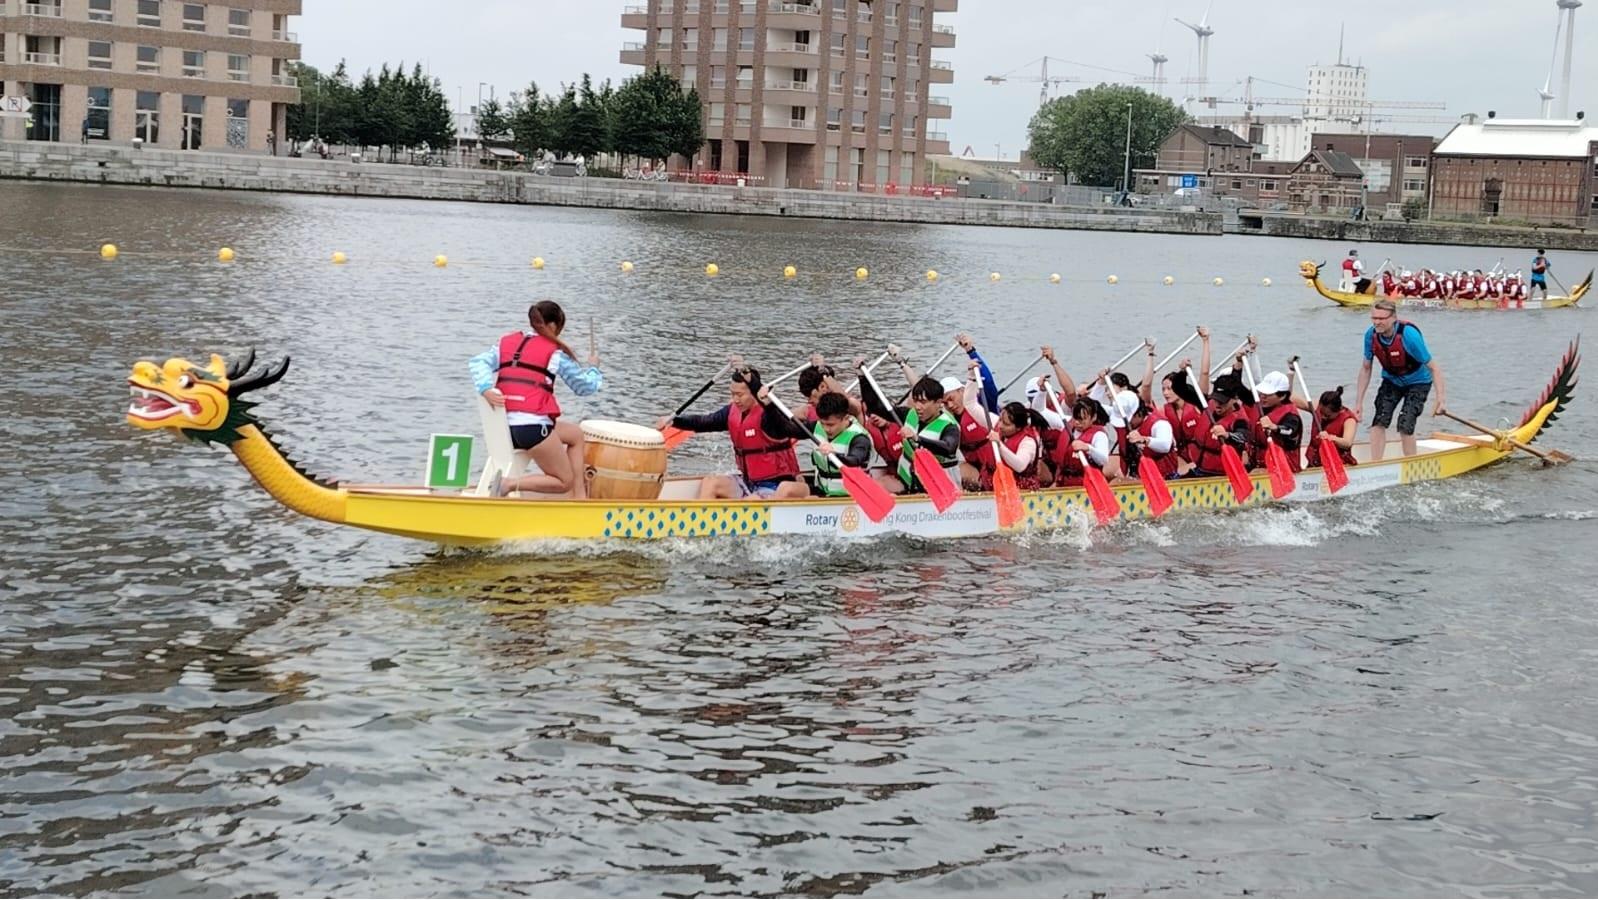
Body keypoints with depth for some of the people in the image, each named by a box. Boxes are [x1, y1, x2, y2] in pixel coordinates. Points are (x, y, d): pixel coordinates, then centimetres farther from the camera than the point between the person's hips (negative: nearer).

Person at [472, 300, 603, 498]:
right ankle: (510, 484, -14)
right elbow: (585, 385, 7)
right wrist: (593, 367, 28)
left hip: (503, 426, 7)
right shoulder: (555, 352, 1)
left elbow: (478, 362, -1)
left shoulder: (506, 342, 16)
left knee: (576, 434, 27)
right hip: (532, 426, -7)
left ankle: (579, 496, 21)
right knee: (563, 482, 7)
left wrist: (486, 389, -15)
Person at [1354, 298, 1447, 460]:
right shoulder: (1371, 335, -18)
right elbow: (1366, 369, -3)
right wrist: (1358, 403, -3)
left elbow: (1434, 368, -25)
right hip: (1391, 380, 4)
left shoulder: (1409, 335, -32)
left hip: (1417, 382, -4)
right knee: (1379, 421, -13)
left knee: (1405, 425, -18)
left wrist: (1440, 399, -34)